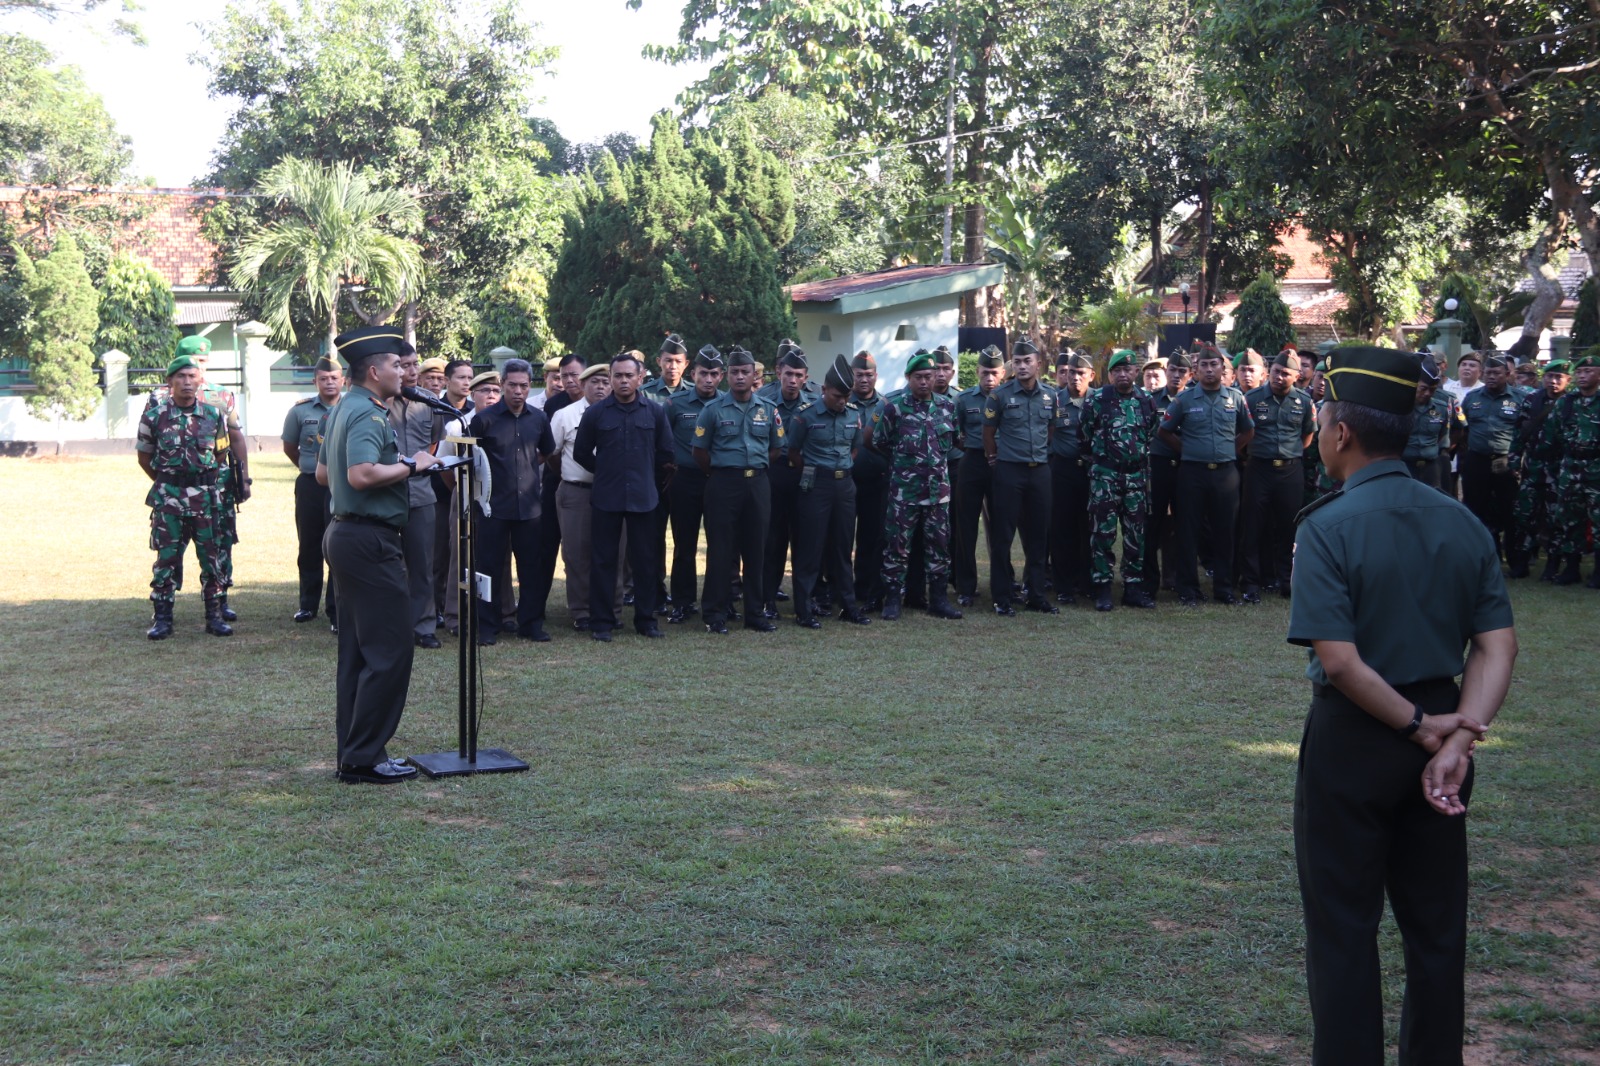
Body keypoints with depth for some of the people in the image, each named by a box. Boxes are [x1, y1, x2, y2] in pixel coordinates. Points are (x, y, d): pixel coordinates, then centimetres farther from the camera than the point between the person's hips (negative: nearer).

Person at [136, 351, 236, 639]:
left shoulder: (214, 415, 2)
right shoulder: (154, 416, -2)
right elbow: (144, 457, 9)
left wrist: (203, 482, 13)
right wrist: (166, 484, 13)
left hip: (206, 496, 1)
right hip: (168, 498, -1)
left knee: (212, 556, 3)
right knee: (166, 558, 1)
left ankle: (215, 616, 13)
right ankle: (162, 619, 8)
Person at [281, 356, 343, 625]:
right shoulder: (301, 411, 1)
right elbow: (290, 448, 13)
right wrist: (312, 468, 13)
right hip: (310, 486, 2)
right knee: (309, 547, 9)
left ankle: (337, 609, 7)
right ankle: (308, 605, 20)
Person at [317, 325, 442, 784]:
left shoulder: (342, 410, 17)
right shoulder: (368, 415, -16)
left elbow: (323, 473, 25)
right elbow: (362, 474, -31)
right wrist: (410, 465, -16)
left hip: (345, 535, 11)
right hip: (370, 540, -11)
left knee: (357, 651, 13)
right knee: (390, 650, -7)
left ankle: (354, 754, 19)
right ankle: (364, 758, -4)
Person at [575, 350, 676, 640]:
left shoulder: (655, 411, 2)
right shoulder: (596, 412, -1)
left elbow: (665, 453, 11)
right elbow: (581, 453, 9)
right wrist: (605, 473, 12)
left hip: (643, 496, 1)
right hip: (607, 497, -1)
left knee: (645, 560, 6)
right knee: (603, 559, 3)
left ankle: (646, 620, 16)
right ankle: (601, 621, 10)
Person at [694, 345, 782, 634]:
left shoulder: (768, 410, 7)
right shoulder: (713, 409, -1)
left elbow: (775, 448, 15)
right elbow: (700, 451, 2)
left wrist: (756, 470, 7)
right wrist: (717, 474, 4)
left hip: (757, 483, 3)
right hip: (723, 485, -3)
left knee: (756, 549, 7)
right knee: (720, 550, -1)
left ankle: (755, 612, 15)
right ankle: (716, 613, 6)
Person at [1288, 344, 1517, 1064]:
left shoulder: (1327, 527, -17)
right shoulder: (1461, 523, 0)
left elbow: (1338, 661, -24)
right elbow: (1499, 645, -6)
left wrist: (1419, 727, -14)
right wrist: (1455, 738, -13)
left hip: (1352, 737, -5)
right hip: (1434, 732, 6)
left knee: (1344, 929, 8)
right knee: (1437, 924, 17)